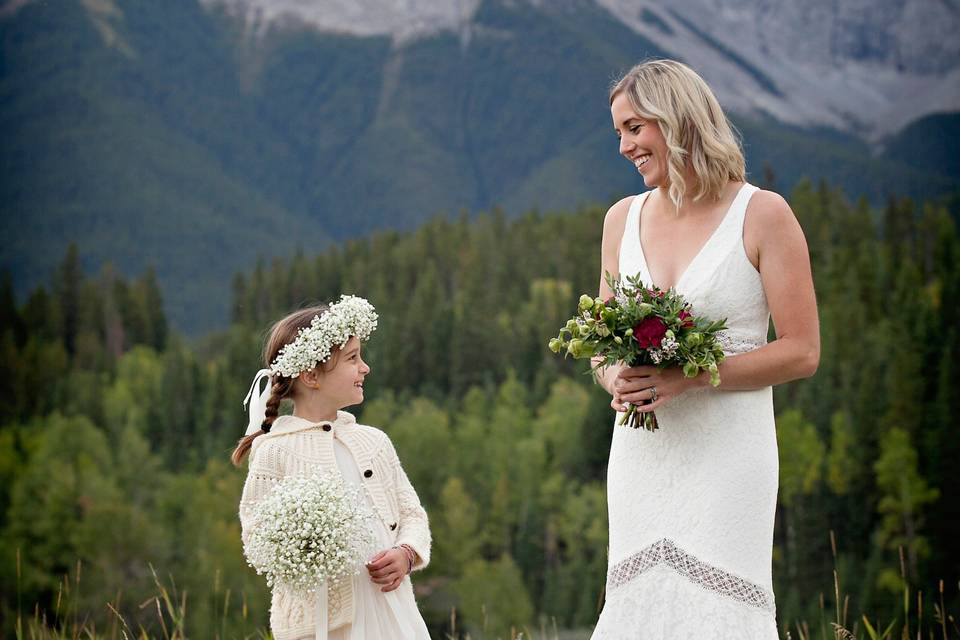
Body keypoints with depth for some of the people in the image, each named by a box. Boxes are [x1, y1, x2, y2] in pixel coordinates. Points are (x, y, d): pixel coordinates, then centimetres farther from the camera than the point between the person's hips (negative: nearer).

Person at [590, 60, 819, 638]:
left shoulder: (762, 215, -4)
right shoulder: (623, 219, 11)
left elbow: (802, 352, -6)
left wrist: (688, 377, -16)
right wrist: (615, 376, -6)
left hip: (726, 455, -4)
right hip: (642, 454, 5)